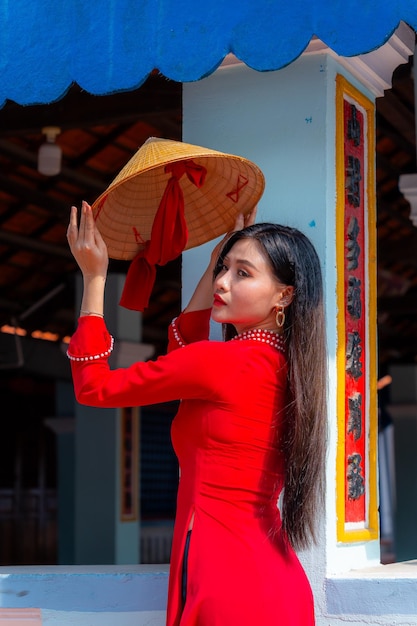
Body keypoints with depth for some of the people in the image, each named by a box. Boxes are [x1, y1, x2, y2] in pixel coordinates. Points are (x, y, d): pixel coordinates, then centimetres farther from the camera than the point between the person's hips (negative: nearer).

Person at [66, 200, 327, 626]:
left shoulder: (221, 363, -16)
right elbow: (183, 349, 24)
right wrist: (216, 261, 23)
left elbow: (92, 387, -4)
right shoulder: (286, 367, 7)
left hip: (224, 580, -8)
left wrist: (94, 276, 2)